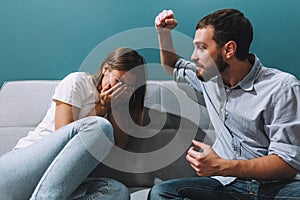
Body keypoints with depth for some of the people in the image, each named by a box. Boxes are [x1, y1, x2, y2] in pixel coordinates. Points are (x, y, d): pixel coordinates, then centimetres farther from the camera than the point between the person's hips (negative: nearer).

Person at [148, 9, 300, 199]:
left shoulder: (282, 88, -12)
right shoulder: (209, 75, 8)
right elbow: (174, 67, 31)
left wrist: (221, 166, -28)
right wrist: (164, 32, 15)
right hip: (227, 184, 6)